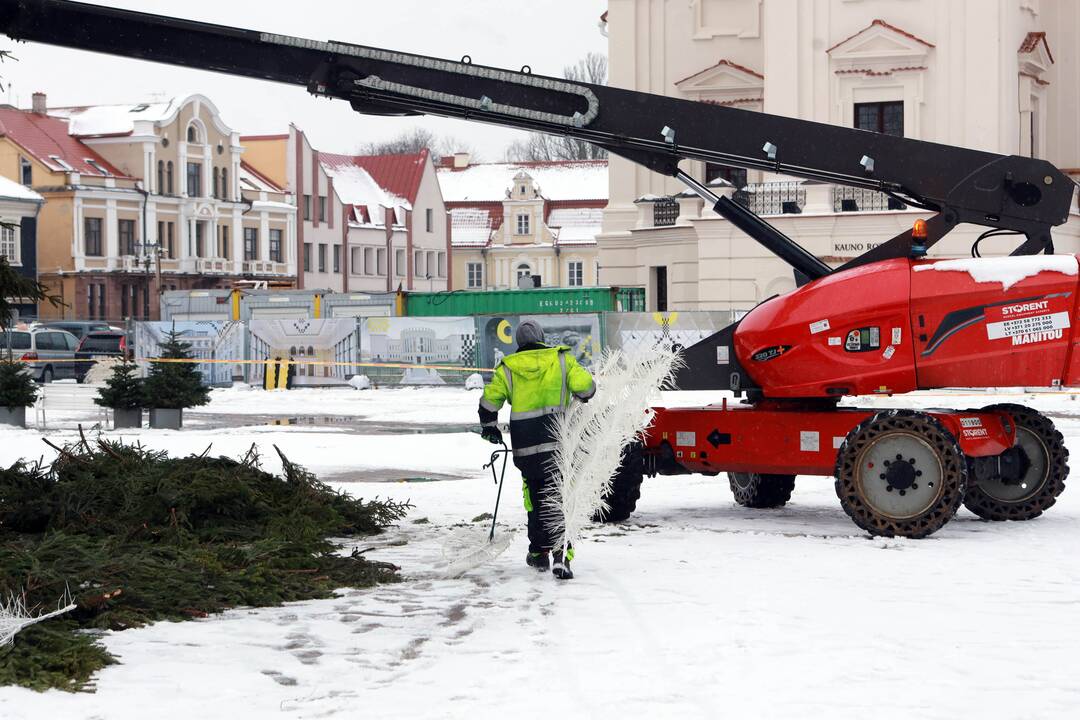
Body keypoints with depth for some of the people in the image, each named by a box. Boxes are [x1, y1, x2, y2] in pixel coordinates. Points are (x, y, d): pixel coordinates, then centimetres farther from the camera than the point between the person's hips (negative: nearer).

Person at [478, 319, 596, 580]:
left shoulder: (506, 368, 7)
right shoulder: (562, 360, 2)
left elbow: (489, 401, 6)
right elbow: (585, 385, -5)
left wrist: (489, 427, 23)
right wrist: (583, 396, 20)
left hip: (525, 445, 2)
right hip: (558, 441, -2)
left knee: (535, 496, 17)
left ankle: (539, 553, 23)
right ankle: (561, 555, -16)